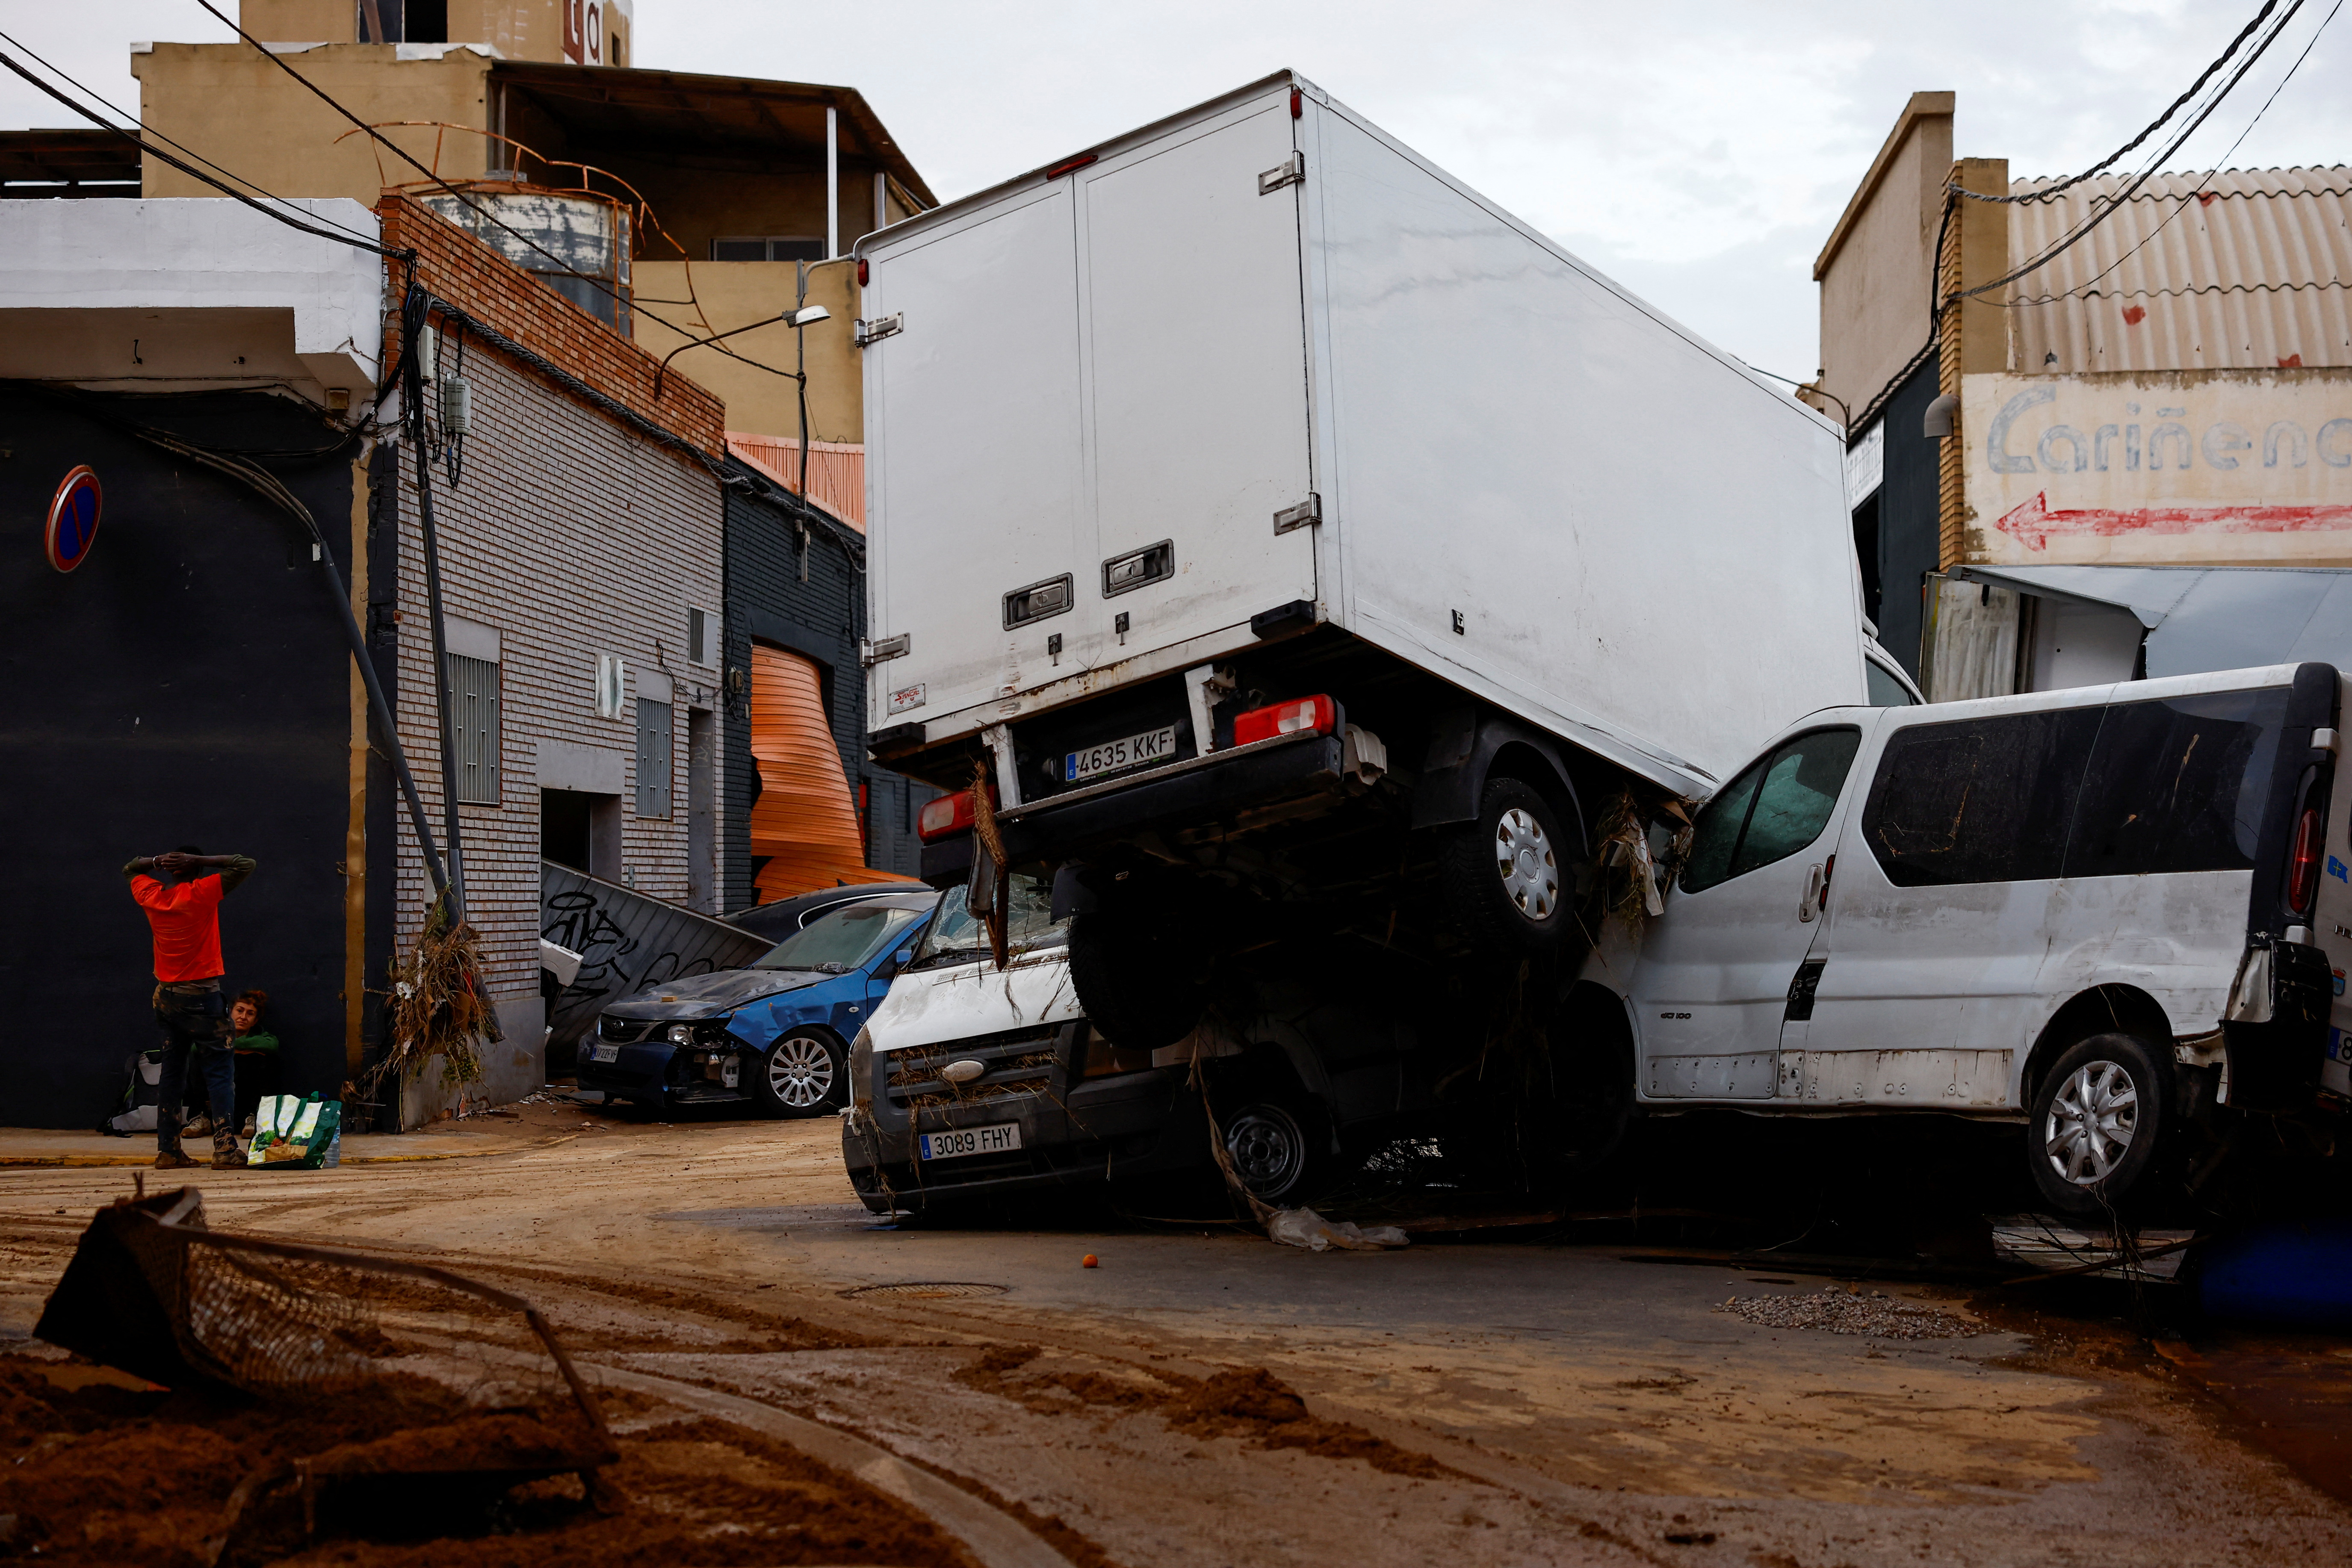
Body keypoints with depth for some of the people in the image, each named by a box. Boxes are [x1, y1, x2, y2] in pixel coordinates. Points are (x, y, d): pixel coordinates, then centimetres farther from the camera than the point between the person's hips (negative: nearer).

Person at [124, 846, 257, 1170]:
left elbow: (130, 870, 25)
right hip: (201, 996, -6)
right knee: (220, 1072, -4)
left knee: (172, 1073, 11)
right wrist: (198, 860, -11)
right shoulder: (201, 893, -11)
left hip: (166, 997, 6)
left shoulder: (150, 895, 4)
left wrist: (157, 861, 6)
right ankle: (225, 1148, -13)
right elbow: (246, 865, -11)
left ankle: (167, 1151, 11)